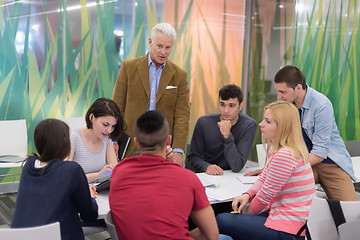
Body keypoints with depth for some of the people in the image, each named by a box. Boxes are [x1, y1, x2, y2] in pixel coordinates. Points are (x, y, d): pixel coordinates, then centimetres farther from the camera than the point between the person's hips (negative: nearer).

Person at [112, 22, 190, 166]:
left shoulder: (179, 75, 4)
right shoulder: (129, 67, 2)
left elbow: (182, 114, 0)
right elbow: (117, 106, 3)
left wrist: (178, 150, -9)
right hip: (131, 146, 0)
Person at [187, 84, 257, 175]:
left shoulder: (249, 125, -11)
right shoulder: (204, 122, -5)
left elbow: (237, 167, -16)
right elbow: (193, 157, -1)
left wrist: (227, 135, -25)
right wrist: (206, 166, -20)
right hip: (206, 177, 1)